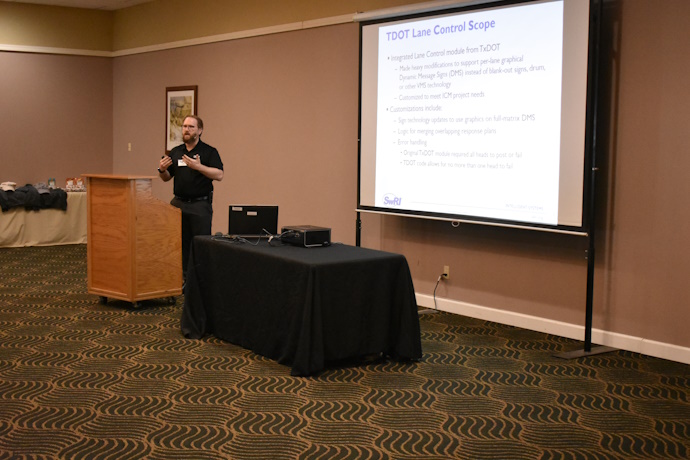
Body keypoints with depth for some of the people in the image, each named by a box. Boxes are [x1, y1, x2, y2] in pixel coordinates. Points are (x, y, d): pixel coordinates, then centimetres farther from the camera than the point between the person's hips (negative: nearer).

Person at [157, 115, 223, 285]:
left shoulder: (209, 151, -2)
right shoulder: (176, 152, 13)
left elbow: (219, 175, -13)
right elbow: (167, 178, 18)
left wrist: (198, 166, -24)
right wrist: (162, 170, -5)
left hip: (201, 204, -5)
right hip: (179, 203, 5)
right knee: (181, 243, 7)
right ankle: (182, 277, 14)